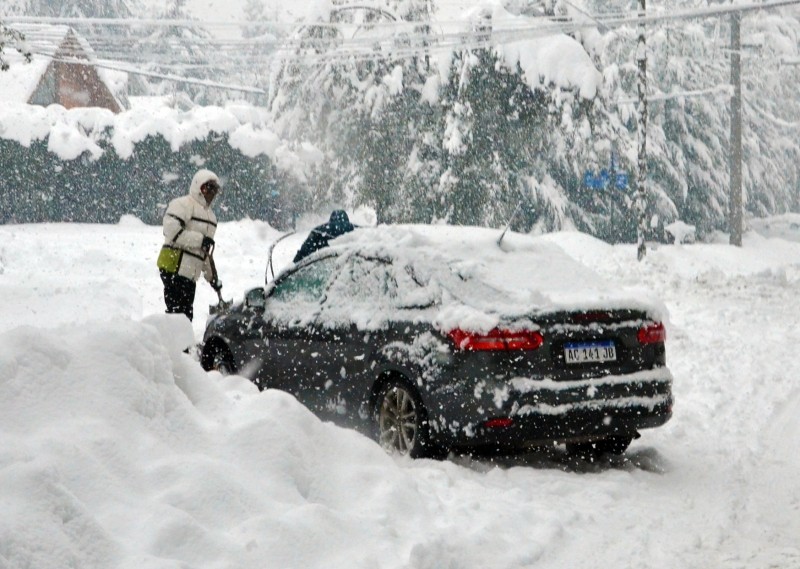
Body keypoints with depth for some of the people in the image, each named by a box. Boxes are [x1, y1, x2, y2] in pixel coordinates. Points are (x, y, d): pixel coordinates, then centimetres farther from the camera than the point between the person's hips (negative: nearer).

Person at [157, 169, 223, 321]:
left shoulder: (210, 214, 24)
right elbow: (171, 230, -19)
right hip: (174, 268, -9)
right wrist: (200, 239, -18)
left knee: (186, 315, 8)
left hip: (190, 273, 9)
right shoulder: (182, 204, -4)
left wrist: (212, 276, 24)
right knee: (177, 311, -14)